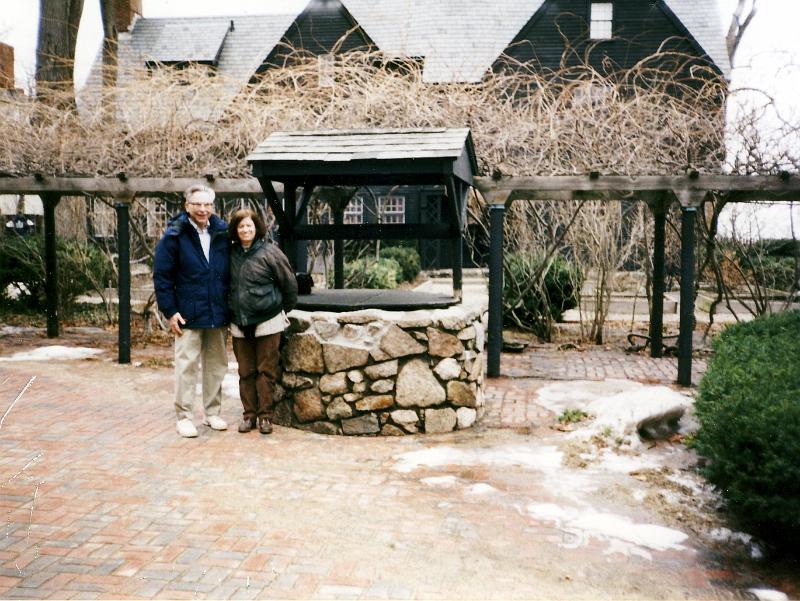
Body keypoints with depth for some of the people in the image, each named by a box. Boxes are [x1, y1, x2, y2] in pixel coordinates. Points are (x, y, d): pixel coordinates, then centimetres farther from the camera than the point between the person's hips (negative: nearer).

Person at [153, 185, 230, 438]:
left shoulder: (222, 233, 5)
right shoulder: (174, 235, -6)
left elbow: (230, 273, 12)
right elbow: (162, 275, -5)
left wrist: (230, 307, 9)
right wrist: (170, 311, -10)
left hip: (219, 314, 4)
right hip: (188, 315, -4)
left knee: (216, 365, 11)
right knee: (186, 365, 0)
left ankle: (212, 413, 24)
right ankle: (184, 417, 11)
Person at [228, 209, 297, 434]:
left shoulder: (269, 252, -8)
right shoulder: (231, 254, 5)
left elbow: (289, 282, -2)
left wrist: (283, 310, 6)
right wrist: (231, 312, 16)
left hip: (267, 322, -4)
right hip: (239, 324, 4)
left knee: (266, 371, 2)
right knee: (246, 371, 10)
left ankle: (265, 415, 11)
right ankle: (248, 414, 20)